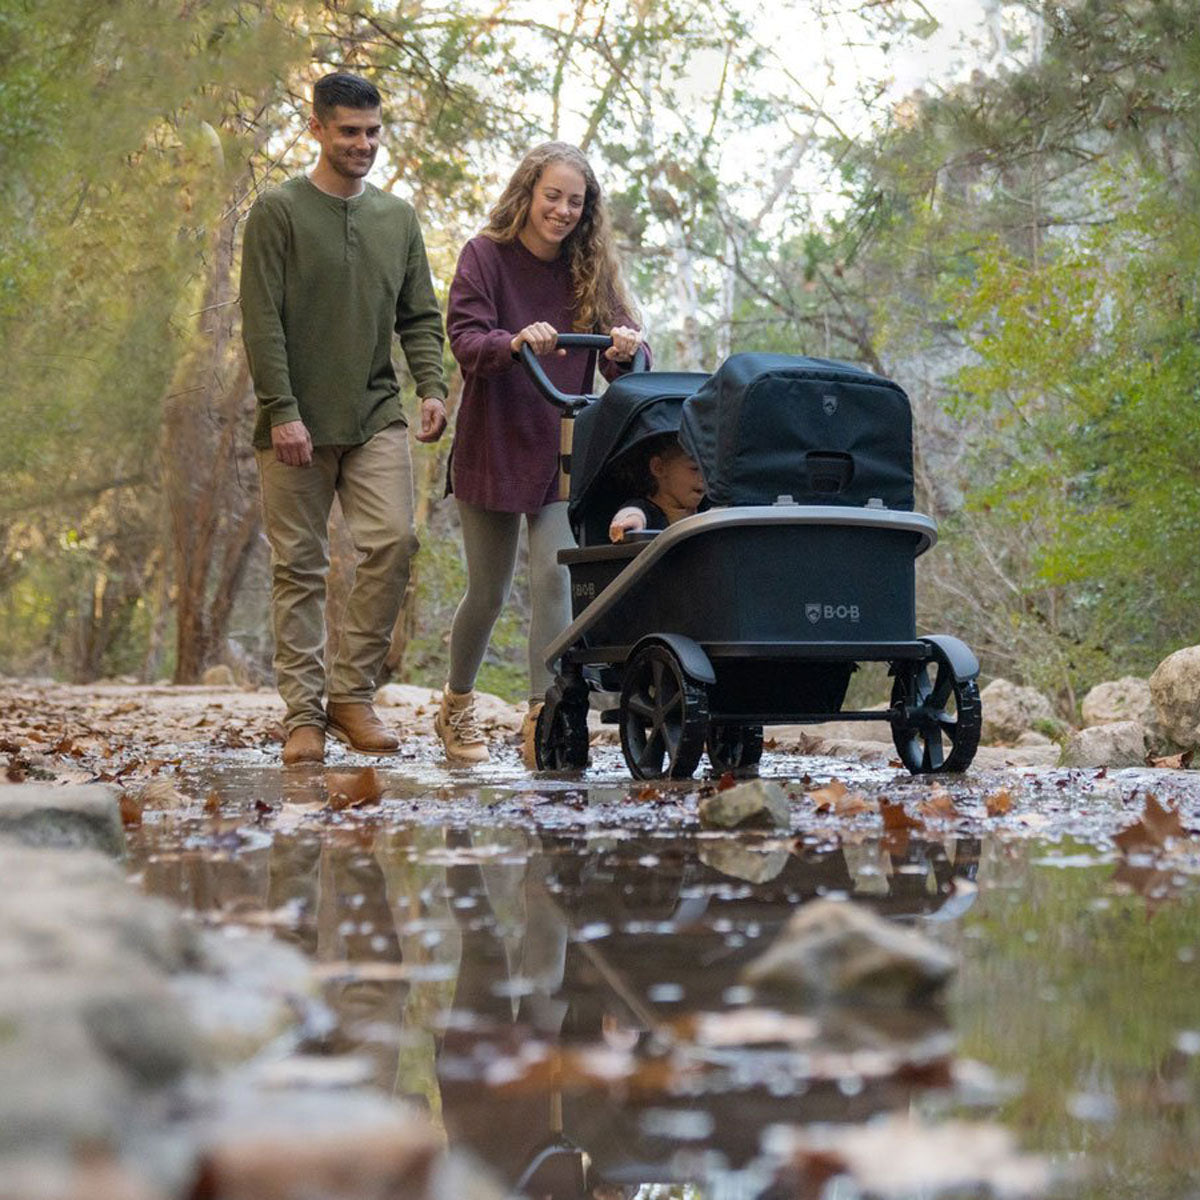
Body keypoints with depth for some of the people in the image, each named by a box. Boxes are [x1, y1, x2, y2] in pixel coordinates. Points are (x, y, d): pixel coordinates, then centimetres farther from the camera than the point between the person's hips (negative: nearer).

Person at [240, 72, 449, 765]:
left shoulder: (398, 217, 14)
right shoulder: (279, 212, 0)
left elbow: (420, 316, 16)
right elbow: (262, 322, -6)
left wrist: (433, 386, -1)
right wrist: (282, 410, -14)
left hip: (377, 416, 3)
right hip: (298, 425, -3)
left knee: (394, 542, -13)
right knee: (300, 566, 1)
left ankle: (354, 692, -1)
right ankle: (304, 712, 7)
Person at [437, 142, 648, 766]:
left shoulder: (592, 268, 4)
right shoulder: (484, 256, -5)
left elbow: (618, 358, -2)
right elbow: (465, 340, -17)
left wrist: (625, 350, -26)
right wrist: (515, 342, -37)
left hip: (562, 455, 2)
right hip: (491, 450, -2)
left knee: (554, 577, -14)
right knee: (488, 594, 7)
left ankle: (542, 721, -12)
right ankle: (456, 706, 31)